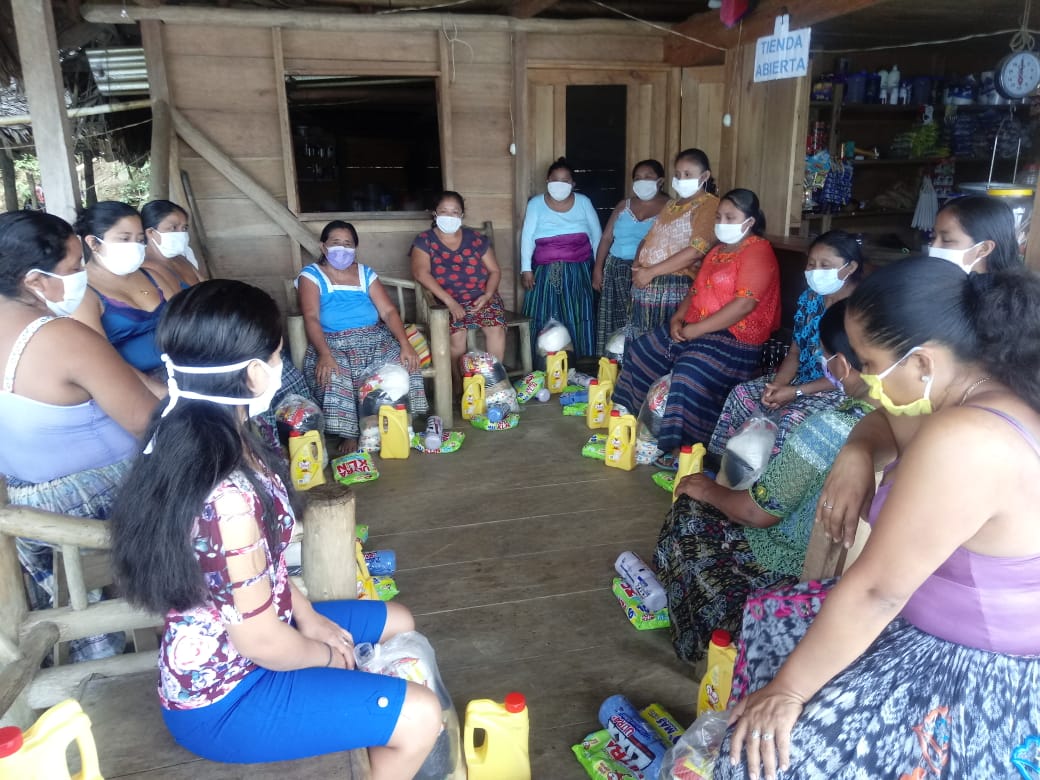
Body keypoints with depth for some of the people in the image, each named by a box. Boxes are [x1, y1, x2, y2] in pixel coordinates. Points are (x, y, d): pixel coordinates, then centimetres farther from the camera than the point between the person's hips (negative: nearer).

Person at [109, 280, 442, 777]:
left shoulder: (194, 441, -6)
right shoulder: (228, 497, -36)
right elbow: (261, 640, -25)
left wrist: (309, 617, 4)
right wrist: (326, 654, -7)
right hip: (223, 696, -9)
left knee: (399, 623, 17)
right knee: (421, 717, -9)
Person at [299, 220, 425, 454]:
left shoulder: (366, 274, 15)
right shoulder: (311, 275, 4)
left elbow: (389, 311, 4)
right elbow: (311, 318, -11)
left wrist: (405, 344, -15)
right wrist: (324, 354, -30)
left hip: (374, 339, 3)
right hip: (333, 343, -3)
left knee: (403, 364, -26)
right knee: (333, 376, -35)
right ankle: (348, 435, -17)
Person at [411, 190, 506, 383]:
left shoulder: (475, 238, 9)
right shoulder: (425, 240, 2)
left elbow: (495, 271, 10)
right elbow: (421, 273, -13)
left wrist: (487, 295, -12)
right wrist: (449, 301, -23)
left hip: (482, 297, 2)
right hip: (448, 301, -2)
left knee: (496, 328, -25)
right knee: (457, 334, -29)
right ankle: (460, 385, -12)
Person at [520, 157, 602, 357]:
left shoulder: (583, 202, 6)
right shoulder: (535, 204, 3)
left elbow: (596, 235, 11)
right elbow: (527, 238, 0)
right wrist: (526, 269, -7)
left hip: (578, 272, 1)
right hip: (546, 273, -1)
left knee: (579, 320, 1)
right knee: (545, 322, -1)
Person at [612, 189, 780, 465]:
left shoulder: (758, 251, -11)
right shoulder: (717, 251, 18)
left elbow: (744, 305, -22)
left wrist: (694, 330, -20)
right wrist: (677, 318, -1)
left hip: (735, 337, -10)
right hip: (693, 328, 10)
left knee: (689, 374, -34)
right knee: (641, 350, 5)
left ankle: (684, 447, -21)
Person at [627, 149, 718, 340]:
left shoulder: (710, 206, -6)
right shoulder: (671, 205, 21)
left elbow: (696, 251, -17)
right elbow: (650, 238, 23)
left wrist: (651, 272, -17)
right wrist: (637, 264, 1)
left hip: (675, 288, -8)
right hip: (645, 285, 8)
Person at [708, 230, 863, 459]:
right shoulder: (809, 298, 5)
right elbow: (795, 352, 8)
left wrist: (796, 392, -23)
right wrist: (777, 384, -12)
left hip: (840, 390, -8)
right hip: (801, 379, 8)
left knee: (791, 416, -33)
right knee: (742, 393, -6)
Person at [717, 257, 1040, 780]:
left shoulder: (963, 440, -33)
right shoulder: (995, 398, -3)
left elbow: (874, 592, -27)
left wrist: (786, 690, -16)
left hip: (971, 676, -10)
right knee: (769, 618, 16)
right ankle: (746, 729, 31)